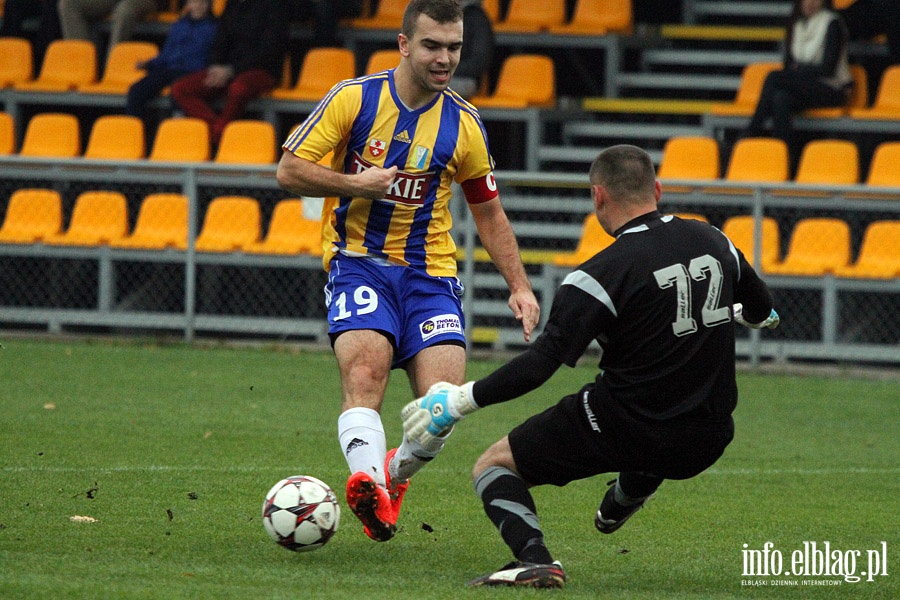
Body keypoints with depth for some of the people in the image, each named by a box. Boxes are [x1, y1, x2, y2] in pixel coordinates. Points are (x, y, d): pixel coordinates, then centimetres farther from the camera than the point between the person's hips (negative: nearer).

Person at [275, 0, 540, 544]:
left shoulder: (463, 125, 3)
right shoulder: (354, 99, -5)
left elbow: (489, 214, 14)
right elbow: (289, 171, -2)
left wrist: (519, 286, 5)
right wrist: (355, 182, -15)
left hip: (430, 272, 2)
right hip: (359, 263, -2)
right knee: (366, 369, -29)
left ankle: (396, 473, 18)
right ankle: (367, 481, -47)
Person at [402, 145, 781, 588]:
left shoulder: (601, 275, -16)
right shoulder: (714, 242, 2)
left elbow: (540, 364, -20)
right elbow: (764, 314, 20)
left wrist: (458, 402, -11)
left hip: (622, 430, -6)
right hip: (705, 444, 6)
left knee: (492, 467, 7)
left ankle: (534, 558, -18)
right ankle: (624, 502, 59)